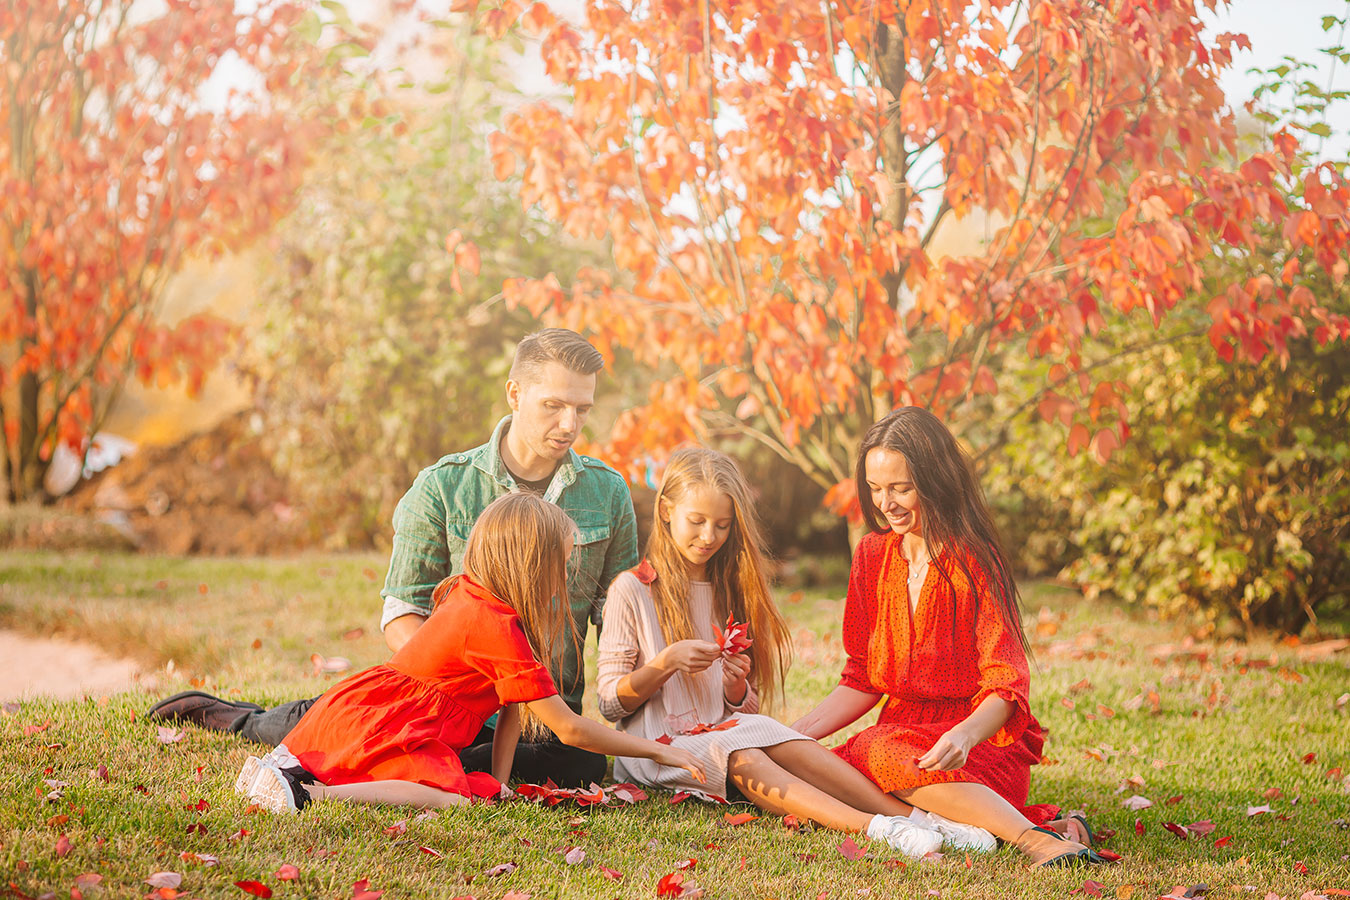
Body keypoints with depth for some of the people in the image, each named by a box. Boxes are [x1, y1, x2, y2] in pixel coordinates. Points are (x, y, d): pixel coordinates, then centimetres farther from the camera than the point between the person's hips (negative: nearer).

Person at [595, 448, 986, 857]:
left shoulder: (728, 590, 16)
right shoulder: (632, 589, 0)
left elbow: (746, 710, 15)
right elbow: (610, 702, -3)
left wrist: (736, 687, -9)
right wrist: (665, 662, -18)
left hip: (727, 729, 5)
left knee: (788, 743, -28)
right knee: (741, 758, -35)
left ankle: (913, 816, -45)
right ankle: (872, 828, -54)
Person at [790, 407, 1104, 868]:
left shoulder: (973, 559, -6)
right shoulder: (873, 555, 12)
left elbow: (1006, 684, -16)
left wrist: (965, 735, -38)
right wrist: (793, 735, 1)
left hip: (982, 743, -6)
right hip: (902, 731, 6)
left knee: (881, 751, -38)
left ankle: (1036, 840, -43)